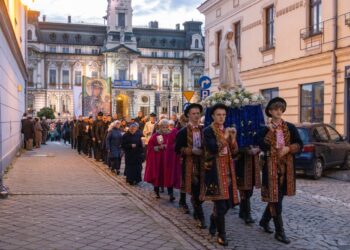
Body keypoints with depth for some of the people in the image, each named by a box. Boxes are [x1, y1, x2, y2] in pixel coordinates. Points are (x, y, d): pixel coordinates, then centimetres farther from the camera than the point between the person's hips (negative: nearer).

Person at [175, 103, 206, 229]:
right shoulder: (183, 132, -3)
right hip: (189, 164, -3)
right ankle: (200, 216, 3)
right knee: (195, 190, -3)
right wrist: (192, 150, -18)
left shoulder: (203, 130, 5)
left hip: (202, 163, 4)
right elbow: (178, 149, -7)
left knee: (200, 189, 9)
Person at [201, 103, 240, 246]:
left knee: (228, 203, 9)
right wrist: (224, 137, -22)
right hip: (215, 171, -6)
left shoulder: (227, 131, 13)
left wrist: (233, 138, -6)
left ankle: (214, 219, 37)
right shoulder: (208, 131, -6)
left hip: (227, 170, 6)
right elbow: (212, 148, -22)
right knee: (221, 204, -8)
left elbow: (234, 153, 8)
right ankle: (221, 234, 6)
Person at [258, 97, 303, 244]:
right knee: (274, 197, -3)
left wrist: (288, 148, -15)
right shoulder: (265, 129, -2)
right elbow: (263, 147, -16)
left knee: (278, 197, 11)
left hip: (286, 166, 4)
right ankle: (279, 231, 5)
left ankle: (264, 221, 33)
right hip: (271, 166, -3)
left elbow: (299, 145, 1)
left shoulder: (290, 128, 5)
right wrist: (270, 131, -20)